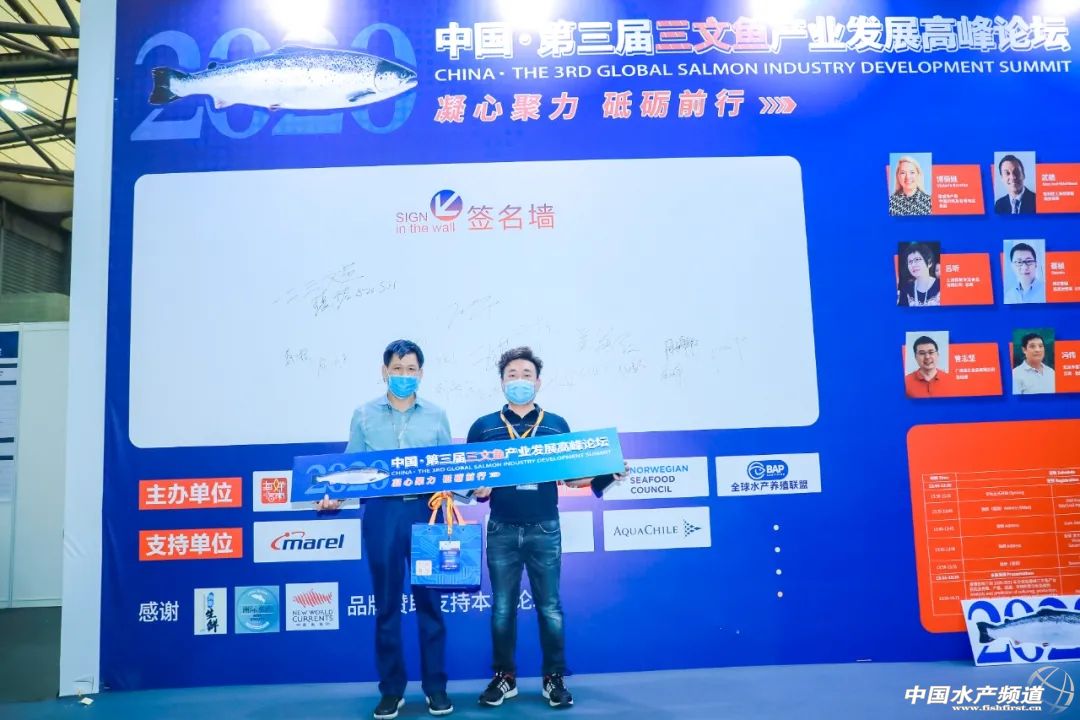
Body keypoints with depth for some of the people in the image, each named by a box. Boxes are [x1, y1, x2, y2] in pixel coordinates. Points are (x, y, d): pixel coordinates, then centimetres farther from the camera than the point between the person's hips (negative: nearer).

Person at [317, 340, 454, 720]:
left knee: (429, 600, 5)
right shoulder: (365, 415, 7)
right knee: (386, 603, 7)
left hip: (425, 511, 0)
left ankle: (435, 686, 16)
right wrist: (333, 495, -12)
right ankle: (391, 688, 18)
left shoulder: (436, 415, 8)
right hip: (381, 513, 0)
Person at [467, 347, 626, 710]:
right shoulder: (483, 427, 6)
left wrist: (605, 476, -7)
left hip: (544, 529, 0)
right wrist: (477, 489, -14)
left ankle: (554, 678, 18)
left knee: (550, 608, 5)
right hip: (502, 530, 0)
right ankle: (504, 677, 22)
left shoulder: (556, 424, 7)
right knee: (502, 608, 9)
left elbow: (570, 476, 8)